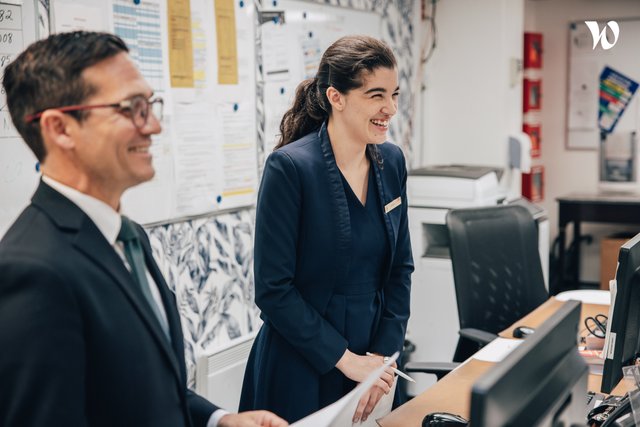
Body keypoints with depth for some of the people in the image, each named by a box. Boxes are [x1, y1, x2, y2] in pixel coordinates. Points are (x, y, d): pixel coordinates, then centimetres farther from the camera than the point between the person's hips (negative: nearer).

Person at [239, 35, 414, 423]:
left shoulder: (392, 161, 1)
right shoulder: (290, 167, -18)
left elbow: (401, 266, 6)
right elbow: (272, 289, -17)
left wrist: (384, 355, -4)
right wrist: (345, 359, -15)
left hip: (371, 354, 6)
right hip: (303, 369, -5)